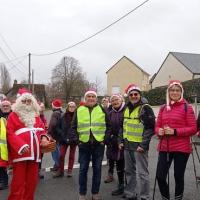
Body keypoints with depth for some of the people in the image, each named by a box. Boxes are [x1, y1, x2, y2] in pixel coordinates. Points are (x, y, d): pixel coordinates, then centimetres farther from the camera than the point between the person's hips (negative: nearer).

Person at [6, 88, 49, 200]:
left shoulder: (36, 115, 19)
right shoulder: (13, 115, 1)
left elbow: (42, 129, 21)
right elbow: (10, 133, -8)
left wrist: (44, 137, -2)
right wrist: (21, 145, -21)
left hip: (34, 152, 5)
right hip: (20, 152, -5)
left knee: (32, 179, 10)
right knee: (19, 180, -4)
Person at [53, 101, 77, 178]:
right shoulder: (64, 116, 0)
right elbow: (59, 126, 5)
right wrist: (62, 134, -5)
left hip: (74, 139, -1)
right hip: (64, 139, 2)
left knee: (71, 155, 11)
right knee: (61, 155, 0)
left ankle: (70, 171, 22)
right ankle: (60, 171, 12)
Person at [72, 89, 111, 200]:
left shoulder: (102, 110, 5)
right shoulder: (79, 110, 4)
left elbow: (108, 126, 6)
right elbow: (74, 127, 7)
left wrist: (105, 139, -4)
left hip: (98, 144, 0)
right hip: (84, 144, 0)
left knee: (97, 169, 8)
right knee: (83, 169, 5)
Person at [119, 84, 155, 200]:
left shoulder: (145, 108, -8)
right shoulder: (127, 109, 13)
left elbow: (150, 128, -13)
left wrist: (143, 145, -17)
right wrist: (121, 141, 13)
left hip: (139, 146, -7)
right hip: (128, 145, 7)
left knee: (142, 173, -2)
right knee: (129, 171, 16)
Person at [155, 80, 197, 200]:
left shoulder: (187, 107, -3)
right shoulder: (163, 108, 10)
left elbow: (193, 129, -7)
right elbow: (157, 126, 14)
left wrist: (174, 131, -18)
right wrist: (159, 131, -9)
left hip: (181, 148, -3)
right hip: (164, 148, 4)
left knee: (178, 176, 6)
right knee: (160, 176, 2)